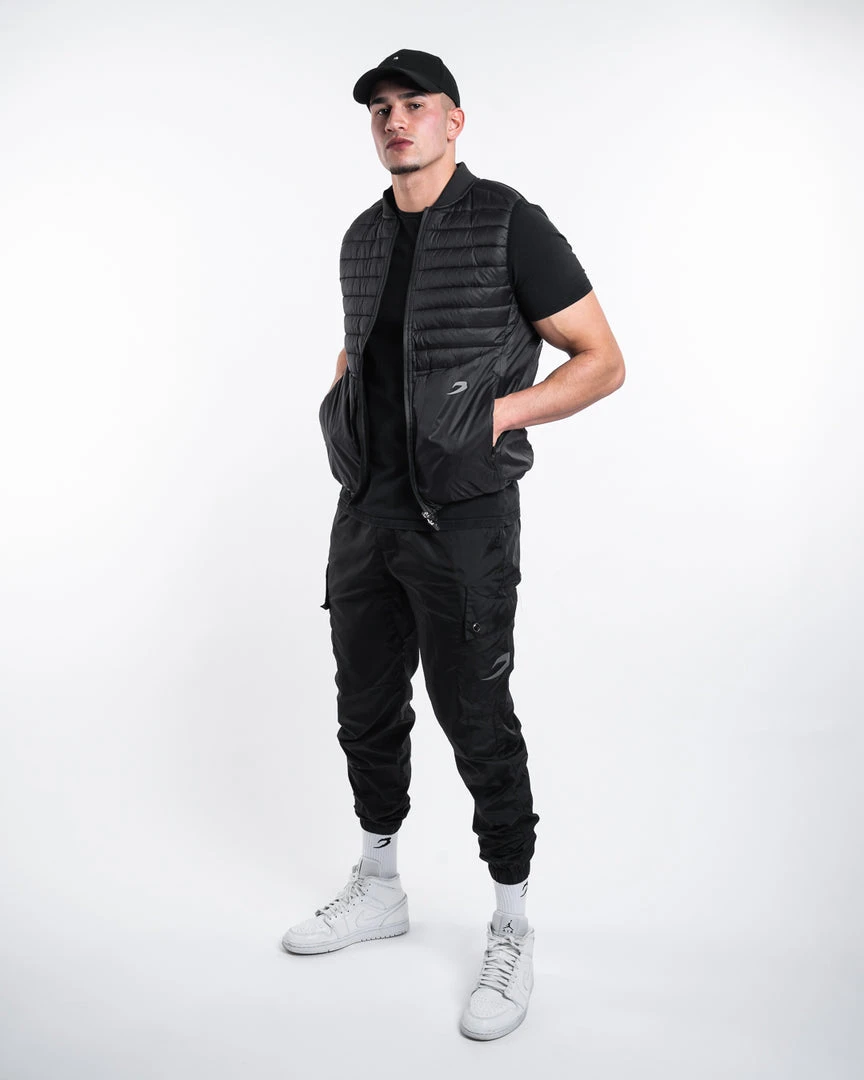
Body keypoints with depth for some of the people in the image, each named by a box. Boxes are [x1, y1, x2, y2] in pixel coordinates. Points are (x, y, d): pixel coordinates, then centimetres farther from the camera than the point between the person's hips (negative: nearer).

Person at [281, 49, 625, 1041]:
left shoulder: (509, 224, -8)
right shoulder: (363, 238, 12)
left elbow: (603, 362, -8)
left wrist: (493, 416, -17)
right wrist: (339, 406, 8)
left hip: (463, 515, -6)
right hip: (367, 510, 7)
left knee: (475, 716, 0)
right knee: (367, 705, 15)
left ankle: (511, 931, 18)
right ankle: (378, 890, 35)